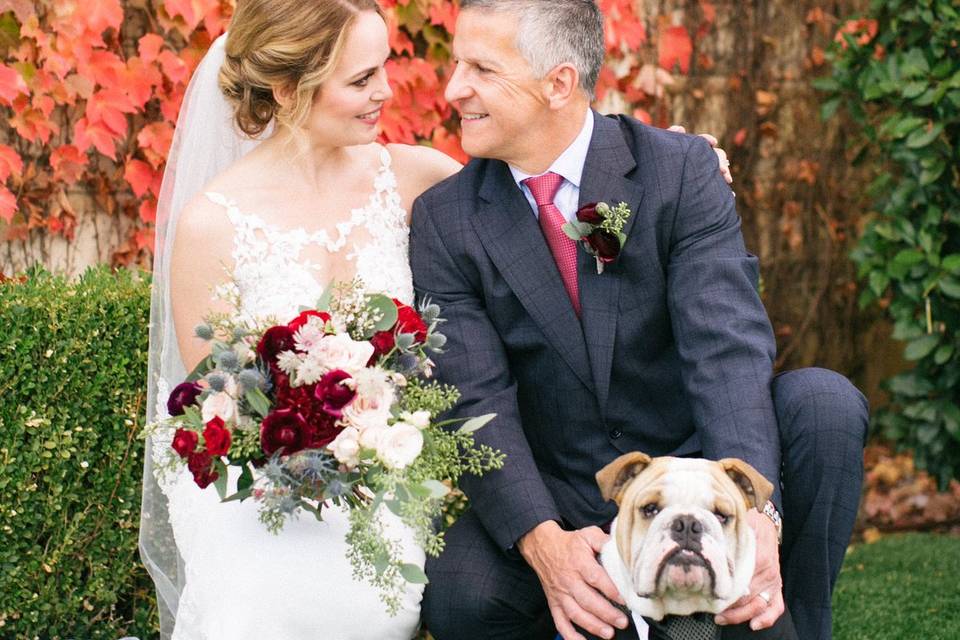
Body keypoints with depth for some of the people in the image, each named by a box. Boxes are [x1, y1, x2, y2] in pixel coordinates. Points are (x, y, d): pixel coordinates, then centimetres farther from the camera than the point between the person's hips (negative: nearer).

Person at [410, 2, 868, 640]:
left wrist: (751, 509, -38)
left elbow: (728, 347, -21)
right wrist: (542, 539, -32)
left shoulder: (681, 170, -9)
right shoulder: (444, 221, -4)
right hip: (560, 502, 0)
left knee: (823, 400, -27)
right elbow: (476, 401, -13)